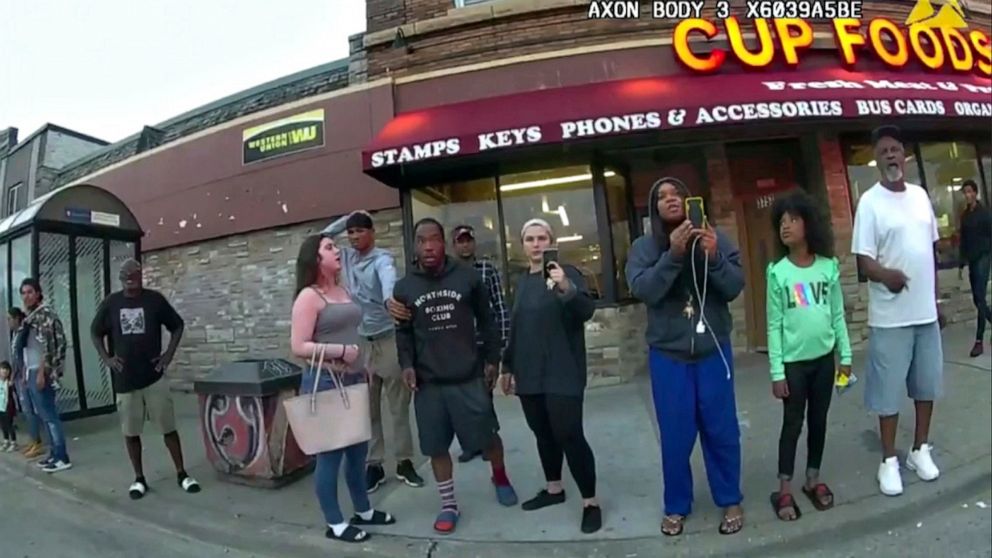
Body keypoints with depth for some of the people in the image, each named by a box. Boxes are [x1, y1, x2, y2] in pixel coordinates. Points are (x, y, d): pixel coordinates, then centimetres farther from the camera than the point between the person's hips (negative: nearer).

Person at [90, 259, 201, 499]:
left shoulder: (155, 299, -4)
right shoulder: (110, 303, 0)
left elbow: (177, 326, 7)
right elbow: (95, 332, 15)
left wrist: (169, 354, -2)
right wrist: (106, 358, 3)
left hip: (154, 376, -2)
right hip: (124, 380, 2)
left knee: (168, 428, 3)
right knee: (130, 432, 9)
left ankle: (182, 474, 13)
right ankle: (139, 478, 24)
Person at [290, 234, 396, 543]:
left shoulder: (342, 290, 11)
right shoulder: (309, 296, -12)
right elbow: (298, 346, -16)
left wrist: (362, 369, 19)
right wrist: (340, 351, -20)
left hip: (353, 381, 8)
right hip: (324, 383, -7)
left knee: (358, 449, 16)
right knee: (330, 453, 4)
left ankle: (364, 510, 33)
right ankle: (335, 524, 20)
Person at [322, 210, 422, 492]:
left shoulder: (381, 258, -10)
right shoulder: (347, 256, 9)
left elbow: (389, 279, -32)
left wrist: (389, 300, -56)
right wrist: (346, 218, 4)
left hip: (388, 340, -5)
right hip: (360, 343, 5)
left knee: (399, 406, 5)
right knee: (368, 409, 9)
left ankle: (404, 462, 16)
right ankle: (374, 465, 18)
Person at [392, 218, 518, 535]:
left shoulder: (467, 277, -3)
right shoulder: (404, 287, 2)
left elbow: (486, 321, 4)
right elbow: (403, 331, 10)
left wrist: (492, 359, 2)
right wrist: (407, 364, -4)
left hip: (469, 377, -1)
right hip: (428, 382, 2)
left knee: (487, 436, 10)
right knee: (436, 447, 9)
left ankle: (500, 477, 41)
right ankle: (449, 505, 28)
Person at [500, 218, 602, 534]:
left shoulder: (567, 273, -5)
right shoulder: (522, 281, 13)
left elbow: (587, 311, -20)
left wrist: (567, 289, -39)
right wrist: (508, 366, 19)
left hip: (562, 374, -6)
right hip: (529, 374, 6)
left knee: (569, 435, -8)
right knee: (543, 433, 14)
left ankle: (590, 502, 6)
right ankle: (554, 489, 31)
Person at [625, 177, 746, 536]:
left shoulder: (714, 239, 0)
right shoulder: (644, 247, -3)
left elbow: (735, 287, -7)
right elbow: (643, 290, -18)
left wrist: (713, 257, -24)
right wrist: (673, 254, -29)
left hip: (713, 349, 1)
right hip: (667, 354, -1)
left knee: (722, 429, 11)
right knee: (676, 434, 7)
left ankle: (730, 501, 30)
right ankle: (676, 507, 24)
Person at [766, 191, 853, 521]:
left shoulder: (829, 267, -2)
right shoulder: (778, 272, -9)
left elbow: (838, 315, 5)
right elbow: (774, 325, -8)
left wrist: (846, 355, 4)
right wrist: (776, 371, -9)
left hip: (824, 358, 3)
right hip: (793, 361, -3)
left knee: (819, 420, 14)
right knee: (793, 424, 4)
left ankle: (813, 480, 31)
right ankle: (784, 490, 17)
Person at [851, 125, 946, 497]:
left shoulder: (920, 195, 9)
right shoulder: (870, 201, -10)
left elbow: (931, 251, 15)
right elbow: (863, 262, -14)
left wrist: (936, 300, 16)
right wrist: (887, 275, -36)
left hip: (926, 312, 6)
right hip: (890, 317, -6)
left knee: (927, 384, 15)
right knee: (889, 390, 2)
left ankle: (920, 450, 32)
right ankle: (889, 460, 16)